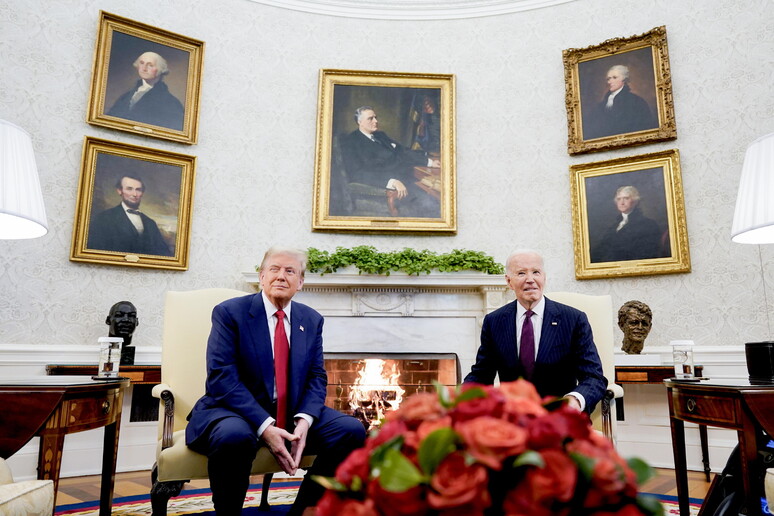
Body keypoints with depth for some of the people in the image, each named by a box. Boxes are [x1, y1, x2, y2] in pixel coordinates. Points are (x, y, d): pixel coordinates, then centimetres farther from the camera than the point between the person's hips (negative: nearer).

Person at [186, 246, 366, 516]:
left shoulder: (312, 320, 8)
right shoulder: (230, 312, -5)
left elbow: (316, 378, 6)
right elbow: (222, 377, -14)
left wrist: (304, 420, -15)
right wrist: (264, 426, -25)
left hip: (293, 413, 4)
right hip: (236, 412, -4)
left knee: (352, 430, -15)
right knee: (235, 436, -37)